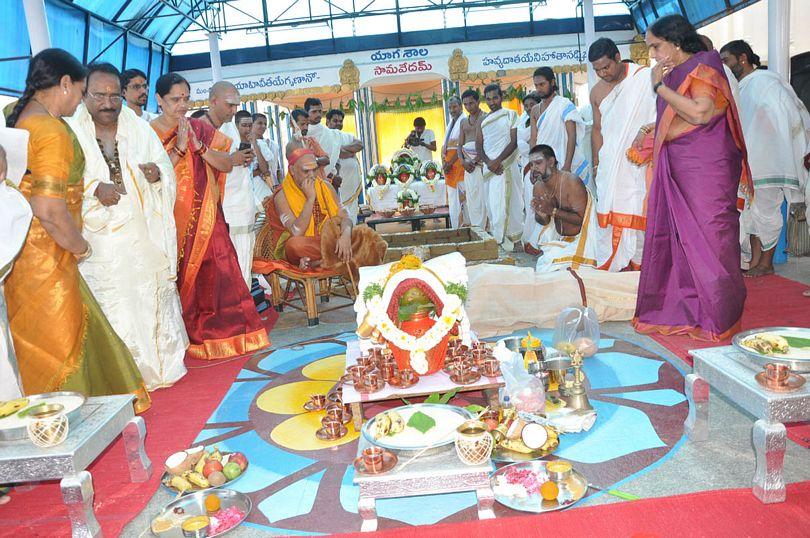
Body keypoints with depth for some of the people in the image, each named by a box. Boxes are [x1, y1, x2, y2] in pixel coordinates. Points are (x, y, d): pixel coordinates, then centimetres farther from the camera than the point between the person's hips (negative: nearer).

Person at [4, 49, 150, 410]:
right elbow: (49, 210, -27)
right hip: (45, 257, -9)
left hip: (22, 250, 9)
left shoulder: (16, 117, 8)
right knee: (58, 345, 6)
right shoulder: (53, 131, -20)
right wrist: (80, 247, -10)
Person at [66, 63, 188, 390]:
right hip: (100, 238, -3)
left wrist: (157, 173, -12)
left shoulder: (140, 129, 8)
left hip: (145, 236, 3)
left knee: (153, 297, 11)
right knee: (111, 306, -1)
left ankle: (159, 365, 27)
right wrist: (94, 188, -23)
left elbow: (166, 169, 10)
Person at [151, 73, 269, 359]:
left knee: (214, 274, -1)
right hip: (171, 220, -2)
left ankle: (221, 334, 9)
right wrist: (179, 148, -17)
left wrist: (199, 146, -12)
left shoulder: (201, 128, 9)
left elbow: (227, 164, 0)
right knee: (175, 279, 0)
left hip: (204, 218, 2)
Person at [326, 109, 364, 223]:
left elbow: (360, 145, 4)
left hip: (353, 180, 7)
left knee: (351, 213, 8)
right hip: (339, 179, -7)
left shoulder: (347, 136, 22)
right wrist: (352, 152, 0)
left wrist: (344, 148, -9)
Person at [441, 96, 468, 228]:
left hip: (459, 161, -9)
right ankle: (456, 227, 18)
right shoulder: (451, 123, 18)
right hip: (449, 164, 9)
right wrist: (445, 162, 1)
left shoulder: (464, 121, -9)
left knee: (463, 194, -9)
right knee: (452, 196, 11)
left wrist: (450, 162, -15)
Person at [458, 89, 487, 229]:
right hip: (468, 163, 6)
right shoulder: (464, 122, 19)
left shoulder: (486, 118, -2)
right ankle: (475, 227, 9)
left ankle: (481, 228, -7)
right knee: (470, 196, 4)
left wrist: (475, 160, -14)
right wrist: (463, 161, -1)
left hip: (481, 161, -6)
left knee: (483, 195, -10)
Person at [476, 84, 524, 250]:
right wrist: (488, 162, -7)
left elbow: (514, 142, -4)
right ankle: (497, 238, 0)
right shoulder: (483, 121, 16)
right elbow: (479, 145, 11)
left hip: (507, 165, -3)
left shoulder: (511, 115, 4)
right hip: (489, 167, 4)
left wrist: (497, 161, -13)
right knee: (492, 203, -2)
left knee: (509, 201, -6)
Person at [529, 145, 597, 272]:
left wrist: (553, 211, -31)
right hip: (557, 240, 6)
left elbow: (581, 219, -26)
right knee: (541, 271, -3)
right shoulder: (538, 187, -2)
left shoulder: (572, 182, -22)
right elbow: (544, 222, 7)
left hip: (579, 240, -6)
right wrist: (541, 215, -18)